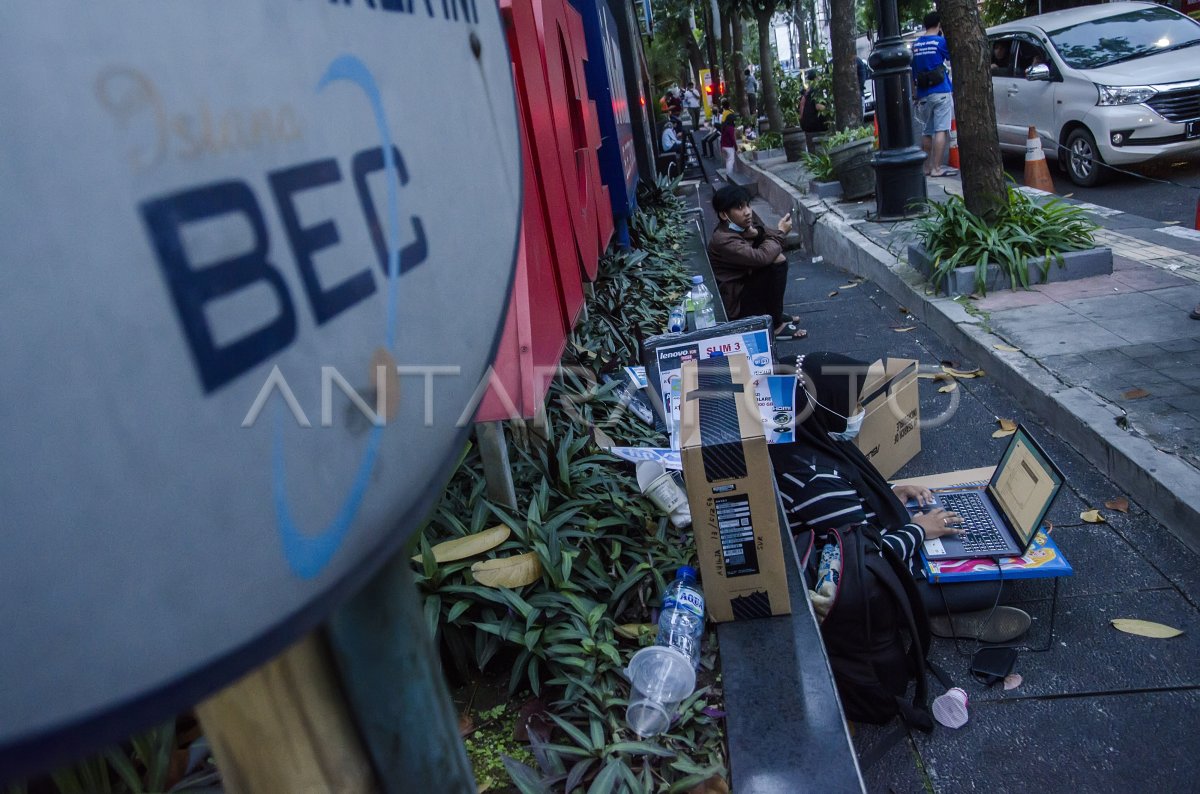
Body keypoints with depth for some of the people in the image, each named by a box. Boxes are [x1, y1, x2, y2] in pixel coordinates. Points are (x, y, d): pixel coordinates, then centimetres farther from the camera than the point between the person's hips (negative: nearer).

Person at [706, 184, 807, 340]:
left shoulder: (743, 224, 1)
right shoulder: (723, 239, -26)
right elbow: (762, 257, -33)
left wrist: (757, 233, -15)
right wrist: (780, 232, -16)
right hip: (738, 303, -9)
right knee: (777, 261, -20)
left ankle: (774, 313, 12)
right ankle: (775, 325, -9)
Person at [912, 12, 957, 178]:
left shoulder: (916, 44, 10)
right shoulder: (940, 41, -6)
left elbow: (913, 72, 15)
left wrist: (917, 92, 24)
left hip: (923, 94, 6)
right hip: (941, 92, -6)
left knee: (927, 131, 13)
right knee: (941, 130, -7)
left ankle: (927, 167, 16)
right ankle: (936, 168, -12)